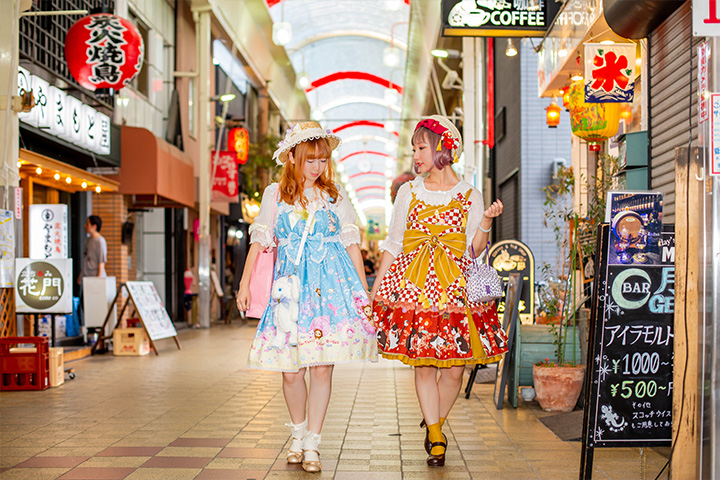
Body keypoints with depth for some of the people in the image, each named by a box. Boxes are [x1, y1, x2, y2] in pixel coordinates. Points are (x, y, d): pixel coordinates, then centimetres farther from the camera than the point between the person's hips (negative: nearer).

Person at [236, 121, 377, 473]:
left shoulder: (335, 196, 9)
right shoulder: (275, 194, 8)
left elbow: (352, 243, 10)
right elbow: (259, 240, 8)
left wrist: (364, 290, 7)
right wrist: (245, 283, 3)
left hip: (332, 283, 0)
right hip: (290, 284, 0)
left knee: (323, 365, -5)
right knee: (291, 367, -2)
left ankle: (312, 444, 7)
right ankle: (298, 432, 24)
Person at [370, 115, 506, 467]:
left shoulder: (470, 196, 5)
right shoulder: (409, 192, 9)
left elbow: (474, 250, 3)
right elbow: (393, 244, 12)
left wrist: (486, 221, -13)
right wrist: (376, 287, 8)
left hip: (455, 288, -1)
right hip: (414, 287, 1)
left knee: (454, 367, -1)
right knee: (422, 363, -2)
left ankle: (435, 423, 23)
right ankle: (436, 438, 9)